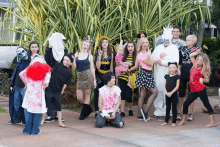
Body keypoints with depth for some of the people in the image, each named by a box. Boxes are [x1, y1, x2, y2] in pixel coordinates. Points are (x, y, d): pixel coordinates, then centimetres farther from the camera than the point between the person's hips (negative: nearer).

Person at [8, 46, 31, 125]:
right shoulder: (19, 63, 12)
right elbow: (14, 74, 19)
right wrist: (11, 84, 17)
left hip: (24, 87, -6)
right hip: (16, 86, 6)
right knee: (16, 103, 13)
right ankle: (15, 119, 24)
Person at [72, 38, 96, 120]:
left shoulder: (90, 56, 4)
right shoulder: (77, 55, 9)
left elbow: (92, 68, 6)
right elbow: (74, 67, 5)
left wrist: (94, 80, 2)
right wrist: (74, 58, -8)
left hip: (88, 76, -3)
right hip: (79, 77, 3)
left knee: (87, 95, 2)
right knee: (79, 98, 1)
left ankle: (83, 113, 14)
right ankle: (88, 109, 25)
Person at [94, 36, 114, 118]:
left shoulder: (111, 54, 6)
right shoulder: (97, 53, 1)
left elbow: (111, 66, 7)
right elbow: (97, 66, -10)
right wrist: (99, 56, -17)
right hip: (99, 75, -1)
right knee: (97, 93, -5)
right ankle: (97, 111, -1)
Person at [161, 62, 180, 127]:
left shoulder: (177, 77, -5)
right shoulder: (167, 76, 6)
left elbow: (177, 86, -10)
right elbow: (164, 85, 6)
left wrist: (171, 92, -16)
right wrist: (166, 92, -8)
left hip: (174, 94, -4)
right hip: (167, 94, 4)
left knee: (174, 108, 1)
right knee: (167, 107, 12)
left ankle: (174, 122, 7)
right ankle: (166, 121, 18)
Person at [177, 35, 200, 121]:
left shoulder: (197, 51, 1)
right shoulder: (182, 49, 8)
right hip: (183, 74, 2)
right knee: (181, 93, 6)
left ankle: (191, 113, 12)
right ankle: (178, 112, 13)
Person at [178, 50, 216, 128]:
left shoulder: (202, 70, -7)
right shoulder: (194, 66, 11)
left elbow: (207, 80, -4)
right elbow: (191, 56, 22)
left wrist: (202, 79, -23)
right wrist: (197, 53, 9)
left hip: (201, 90, -7)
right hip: (194, 91, 7)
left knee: (207, 104, -2)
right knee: (185, 104, 8)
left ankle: (212, 122, 0)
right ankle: (183, 120, 23)